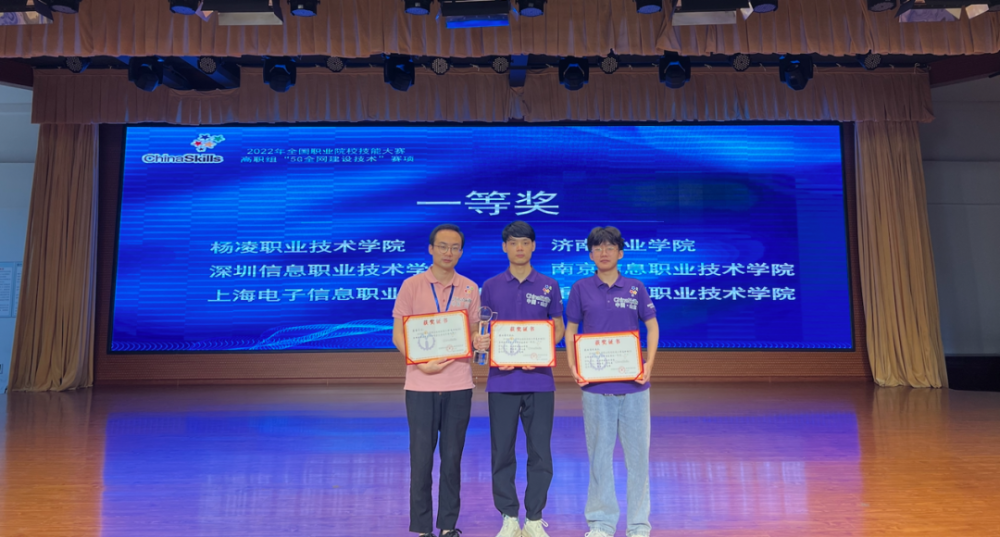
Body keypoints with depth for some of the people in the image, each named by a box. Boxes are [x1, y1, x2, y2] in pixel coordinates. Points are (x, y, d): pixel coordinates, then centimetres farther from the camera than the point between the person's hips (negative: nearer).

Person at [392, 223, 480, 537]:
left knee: (452, 458, 9)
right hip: (421, 384, -2)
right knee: (421, 458, 4)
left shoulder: (470, 289, 7)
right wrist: (421, 364, -16)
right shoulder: (412, 285, 0)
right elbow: (398, 335, -1)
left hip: (458, 384, 2)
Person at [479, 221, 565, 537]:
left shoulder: (548, 287, 5)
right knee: (502, 451, 5)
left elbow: (558, 328, 8)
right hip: (502, 380, 0)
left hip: (539, 379, 0)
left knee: (540, 451, 5)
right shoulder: (491, 286, 6)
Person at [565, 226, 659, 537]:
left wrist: (649, 364, -4)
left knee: (637, 452, 6)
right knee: (599, 452, 7)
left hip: (633, 383, 0)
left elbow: (652, 327, 9)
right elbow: (570, 329, 8)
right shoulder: (581, 289, 4)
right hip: (595, 383, 0)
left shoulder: (636, 288, 5)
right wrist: (572, 366, -4)